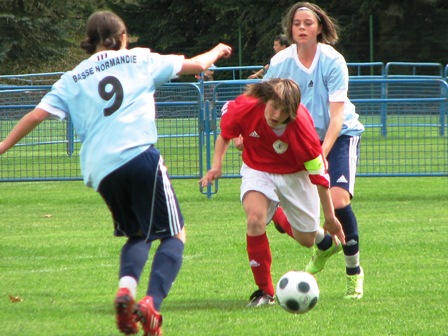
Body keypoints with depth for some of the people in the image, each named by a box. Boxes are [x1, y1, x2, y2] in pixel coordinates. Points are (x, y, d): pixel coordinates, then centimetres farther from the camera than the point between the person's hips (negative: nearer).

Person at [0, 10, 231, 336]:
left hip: (101, 170, 4)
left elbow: (36, 114, 14)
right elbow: (195, 65, 21)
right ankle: (152, 303, -19)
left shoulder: (73, 79, 18)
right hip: (140, 155, -4)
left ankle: (126, 288, -7)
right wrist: (217, 51, 42)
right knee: (175, 235, 4)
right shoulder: (140, 59, 14)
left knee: (137, 234, 23)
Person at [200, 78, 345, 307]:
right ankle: (264, 291, -14)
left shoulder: (301, 126, -32)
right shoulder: (244, 108, -28)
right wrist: (216, 165, -9)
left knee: (305, 240, 4)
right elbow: (225, 131, -2)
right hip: (257, 170, 0)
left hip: (294, 174, 0)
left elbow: (318, 172, -22)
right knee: (255, 219, -26)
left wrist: (330, 216, -14)